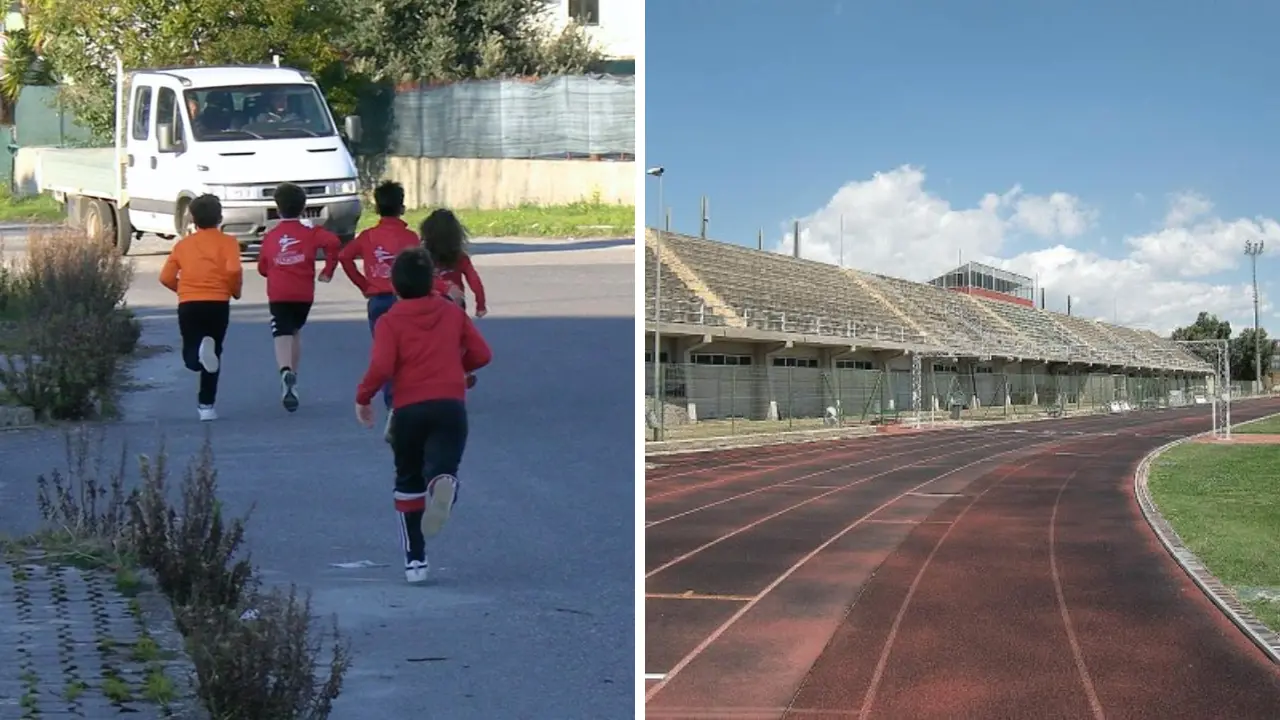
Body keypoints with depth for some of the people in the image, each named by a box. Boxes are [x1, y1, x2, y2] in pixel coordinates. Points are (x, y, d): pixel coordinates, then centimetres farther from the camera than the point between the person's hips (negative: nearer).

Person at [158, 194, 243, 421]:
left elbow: (166, 277, 5)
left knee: (191, 355, 7)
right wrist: (236, 290, 5)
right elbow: (233, 269, -14)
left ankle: (198, 354, -30)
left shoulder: (183, 244, 11)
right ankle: (206, 405, 10)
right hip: (217, 303, -1)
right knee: (214, 355, 13)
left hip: (188, 305, 1)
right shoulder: (227, 241, 3)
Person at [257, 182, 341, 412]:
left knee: (282, 336, -12)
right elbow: (334, 242, -14)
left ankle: (286, 372, -40)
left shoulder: (270, 237, 8)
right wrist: (328, 271, -3)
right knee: (296, 332, 23)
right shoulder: (310, 233, 4)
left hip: (278, 295, -1)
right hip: (304, 294, 1)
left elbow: (262, 267, 13)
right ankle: (293, 378, 24)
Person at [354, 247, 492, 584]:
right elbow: (481, 354, 10)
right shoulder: (453, 312, 11)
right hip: (451, 404, 1)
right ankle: (443, 483, -48)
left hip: (409, 408, -1)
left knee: (408, 483, 16)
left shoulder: (389, 321, 1)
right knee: (441, 467, -8)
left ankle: (415, 560, 17)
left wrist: (363, 397, 5)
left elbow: (381, 367, -12)